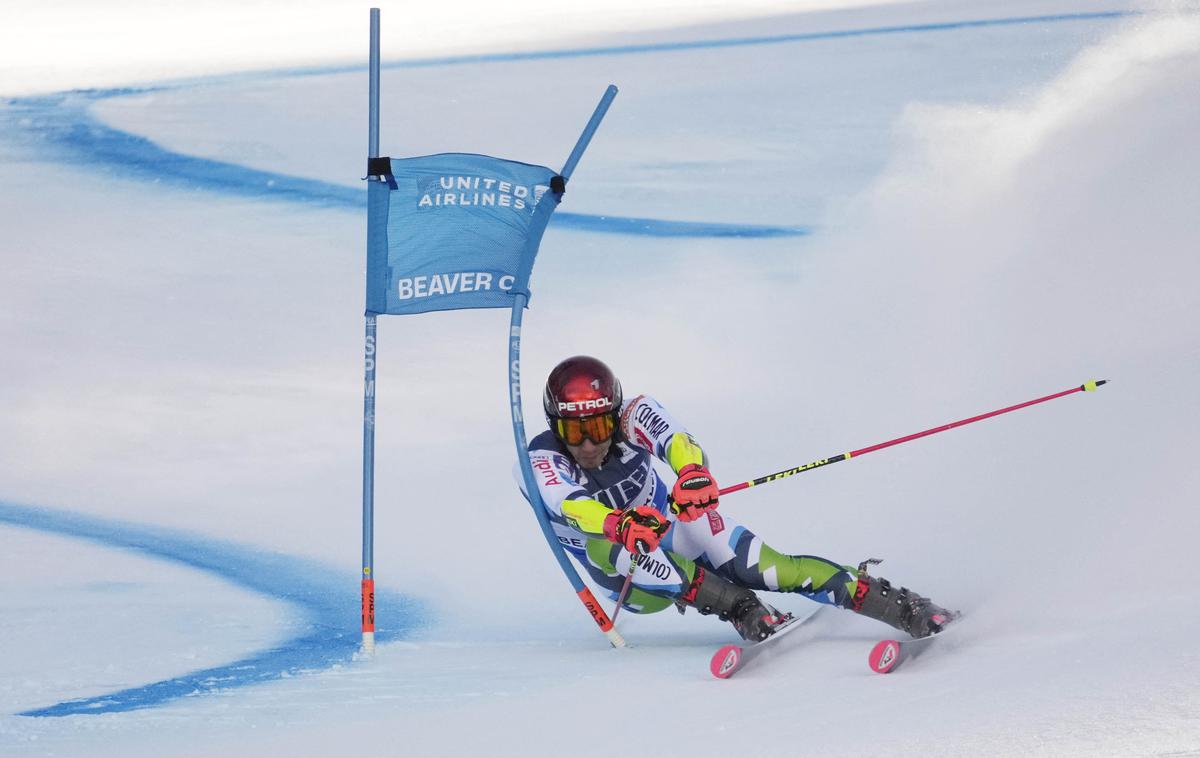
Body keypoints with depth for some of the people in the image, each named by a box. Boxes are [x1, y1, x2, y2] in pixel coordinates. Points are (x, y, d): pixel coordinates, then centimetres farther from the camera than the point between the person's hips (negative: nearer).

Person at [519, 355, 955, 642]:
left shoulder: (631, 419, -16)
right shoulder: (539, 464, -19)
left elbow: (675, 439, -37)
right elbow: (571, 506, -40)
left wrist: (693, 472, -62)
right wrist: (621, 525, -62)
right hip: (636, 586, 0)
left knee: (754, 564, -30)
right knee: (602, 545, -34)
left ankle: (910, 611, -32)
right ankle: (744, 612, -37)